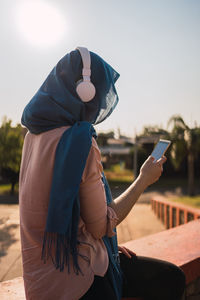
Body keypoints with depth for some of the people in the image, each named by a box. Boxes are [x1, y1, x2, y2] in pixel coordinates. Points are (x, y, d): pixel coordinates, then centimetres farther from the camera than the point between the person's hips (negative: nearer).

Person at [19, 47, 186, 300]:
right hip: (69, 276, -8)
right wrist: (144, 179, -3)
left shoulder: (37, 134, 3)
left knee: (172, 279, 17)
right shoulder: (79, 141, -24)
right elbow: (101, 226, -16)